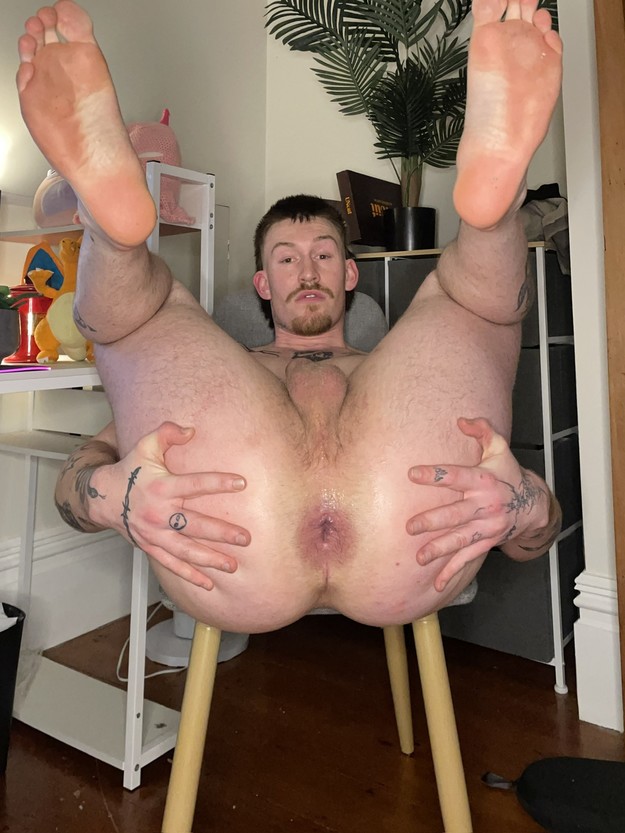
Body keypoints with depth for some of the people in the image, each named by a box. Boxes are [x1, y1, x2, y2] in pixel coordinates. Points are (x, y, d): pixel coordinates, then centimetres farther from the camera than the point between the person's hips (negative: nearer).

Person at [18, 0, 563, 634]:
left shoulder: (406, 371, 34)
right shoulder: (216, 377, 34)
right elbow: (81, 469, 18)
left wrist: (525, 505, -4)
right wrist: (115, 492, -9)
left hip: (400, 561, 1)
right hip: (244, 570, 0)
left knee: (473, 284, 7)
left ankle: (494, 192, -26)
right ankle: (114, 214, -25)